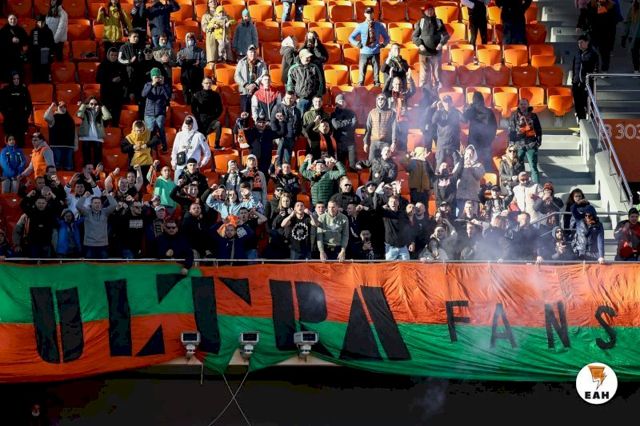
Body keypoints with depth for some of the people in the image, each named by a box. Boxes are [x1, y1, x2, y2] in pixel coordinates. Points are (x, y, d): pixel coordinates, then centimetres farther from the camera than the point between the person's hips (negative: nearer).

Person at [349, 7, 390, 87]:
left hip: (375, 53, 1)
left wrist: (383, 44, -2)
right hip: (364, 53, -1)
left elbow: (387, 38, 17)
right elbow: (351, 38, 10)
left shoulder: (379, 25, 7)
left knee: (376, 74, 3)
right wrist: (358, 44, -6)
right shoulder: (361, 26, 4)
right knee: (362, 74, -3)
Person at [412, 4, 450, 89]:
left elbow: (446, 35, 11)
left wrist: (441, 43, -6)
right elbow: (414, 36, 5)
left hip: (436, 52, 2)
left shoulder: (439, 22, 8)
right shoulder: (421, 22, 5)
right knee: (424, 74, -5)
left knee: (436, 73, 4)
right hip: (424, 52, -2)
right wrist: (419, 44, -11)